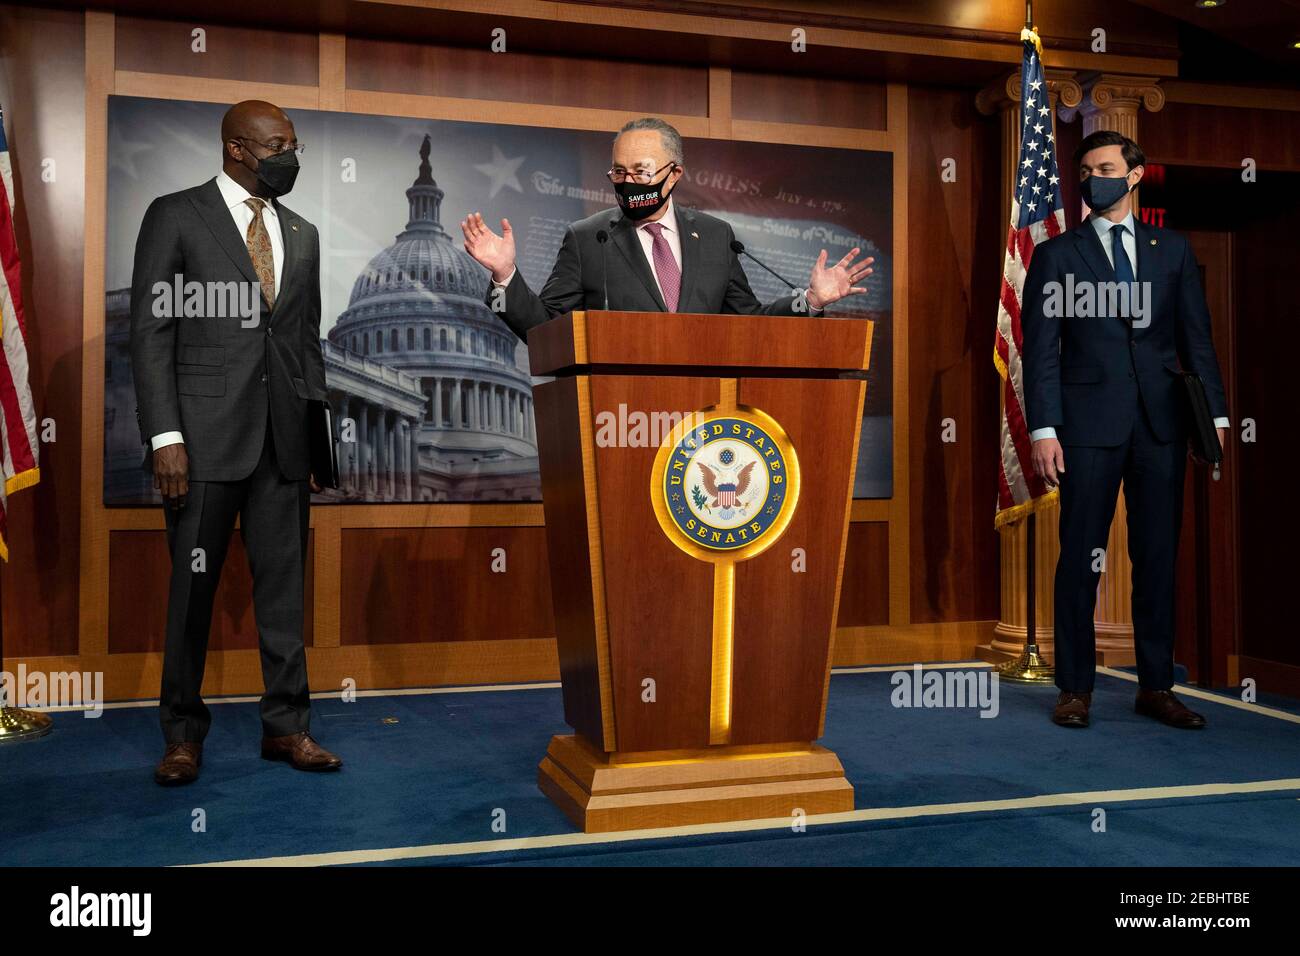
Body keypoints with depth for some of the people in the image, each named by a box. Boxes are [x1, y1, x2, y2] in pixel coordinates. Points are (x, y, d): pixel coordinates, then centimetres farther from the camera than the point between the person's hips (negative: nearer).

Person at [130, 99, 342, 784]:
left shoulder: (301, 233, 16)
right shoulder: (175, 216, 1)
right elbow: (151, 330, -4)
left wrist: (318, 432, 10)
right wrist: (164, 436, -12)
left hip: (283, 440, 4)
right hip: (204, 434, -4)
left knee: (284, 581, 7)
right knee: (193, 585, 3)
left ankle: (286, 726, 16)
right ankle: (183, 733, 17)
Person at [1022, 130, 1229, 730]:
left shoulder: (1173, 250, 13)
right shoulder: (1056, 256, 6)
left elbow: (1197, 337, 12)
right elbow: (1040, 351, 0)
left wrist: (1215, 413, 2)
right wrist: (1043, 431, -9)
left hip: (1161, 423, 3)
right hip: (1089, 425, -2)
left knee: (1158, 556, 6)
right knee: (1080, 557, 0)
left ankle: (1155, 686, 16)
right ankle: (1075, 687, 10)